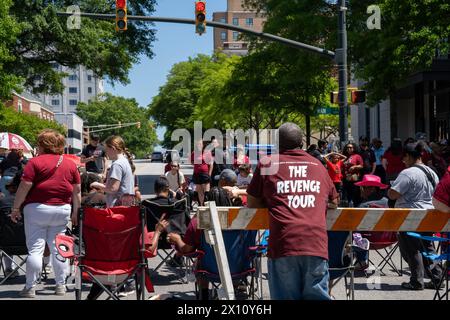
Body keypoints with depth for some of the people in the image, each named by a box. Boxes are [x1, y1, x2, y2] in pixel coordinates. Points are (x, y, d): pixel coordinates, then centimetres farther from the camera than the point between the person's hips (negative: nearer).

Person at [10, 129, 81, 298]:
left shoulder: (35, 162, -6)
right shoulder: (71, 164, 8)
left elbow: (24, 187, -9)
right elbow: (77, 191, 9)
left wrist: (16, 208, -2)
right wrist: (76, 212, 16)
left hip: (37, 209, -4)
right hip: (62, 210, 4)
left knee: (35, 249, 0)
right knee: (57, 248, 10)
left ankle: (30, 287, 3)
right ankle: (61, 285, 13)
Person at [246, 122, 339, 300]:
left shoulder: (266, 164, 13)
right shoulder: (318, 165, 21)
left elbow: (252, 204, 20)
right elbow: (334, 202, 32)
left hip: (283, 244, -2)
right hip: (317, 244, 2)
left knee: (285, 297, 4)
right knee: (317, 296, 6)